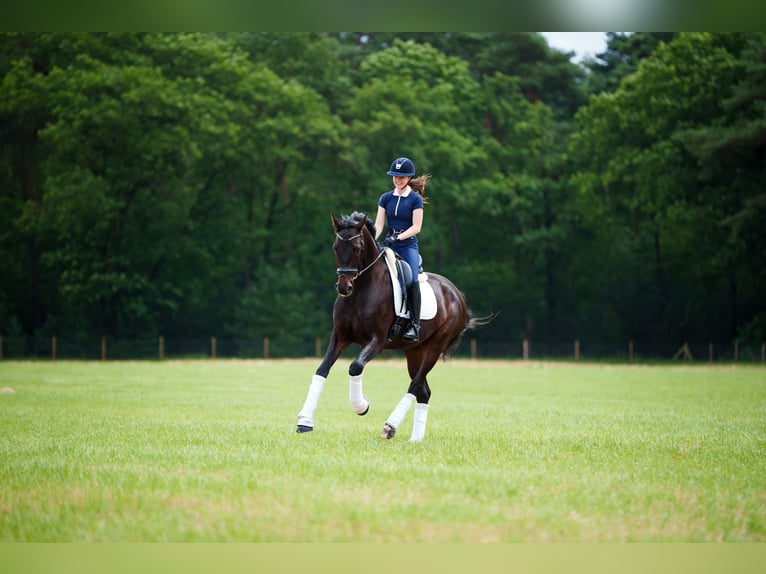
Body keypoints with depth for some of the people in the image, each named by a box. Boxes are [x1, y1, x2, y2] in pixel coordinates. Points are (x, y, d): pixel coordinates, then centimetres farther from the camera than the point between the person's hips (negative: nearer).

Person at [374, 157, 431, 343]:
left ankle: (414, 325, -24)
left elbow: (416, 227, -6)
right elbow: (378, 224, 6)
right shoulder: (386, 198, 11)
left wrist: (397, 237, -20)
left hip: (408, 245, -4)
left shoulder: (415, 199, 0)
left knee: (412, 279, -28)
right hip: (388, 244, 4)